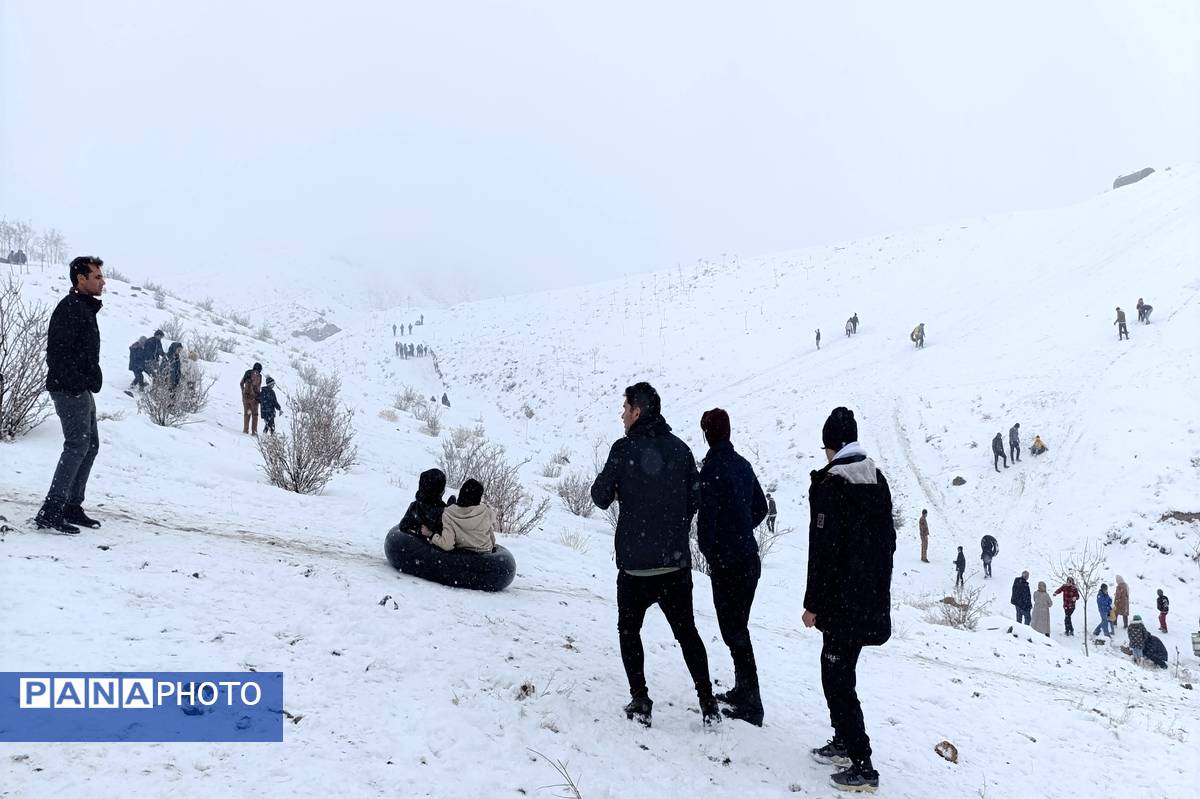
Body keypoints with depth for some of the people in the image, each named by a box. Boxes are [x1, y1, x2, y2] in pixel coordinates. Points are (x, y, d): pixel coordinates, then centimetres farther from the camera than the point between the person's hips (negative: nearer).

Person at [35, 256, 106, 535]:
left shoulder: (85, 308, 18)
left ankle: (72, 506, 19)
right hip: (70, 390, -11)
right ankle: (51, 512, -10)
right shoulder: (69, 307, -13)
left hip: (82, 390, 11)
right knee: (77, 445, -12)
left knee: (91, 445, 13)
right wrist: (77, 383, -24)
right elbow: (57, 352, -21)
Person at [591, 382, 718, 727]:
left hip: (635, 563, -3)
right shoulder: (680, 449, 1)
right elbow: (694, 499, 7)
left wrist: (618, 490, 16)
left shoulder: (625, 448, -11)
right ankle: (707, 702, 17)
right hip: (677, 562, 4)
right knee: (686, 631, 17)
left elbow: (601, 496, -6)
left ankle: (640, 701, 12)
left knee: (629, 630, 16)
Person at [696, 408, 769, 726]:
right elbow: (761, 508, 18)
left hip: (727, 564, -8)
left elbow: (706, 517, -19)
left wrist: (709, 551, -4)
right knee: (739, 626, 19)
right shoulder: (743, 464, 8)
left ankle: (751, 706, 3)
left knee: (734, 631, -1)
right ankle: (743, 691, 31)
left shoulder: (711, 469, -16)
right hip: (751, 560, 8)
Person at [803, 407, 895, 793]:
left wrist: (813, 603, -10)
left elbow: (824, 550, -18)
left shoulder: (830, 485, -17)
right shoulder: (878, 480, 7)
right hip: (873, 598, 8)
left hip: (843, 601, -8)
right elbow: (887, 539, 13)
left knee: (837, 677, 0)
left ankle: (862, 766, 2)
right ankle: (844, 742, 32)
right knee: (839, 669, 21)